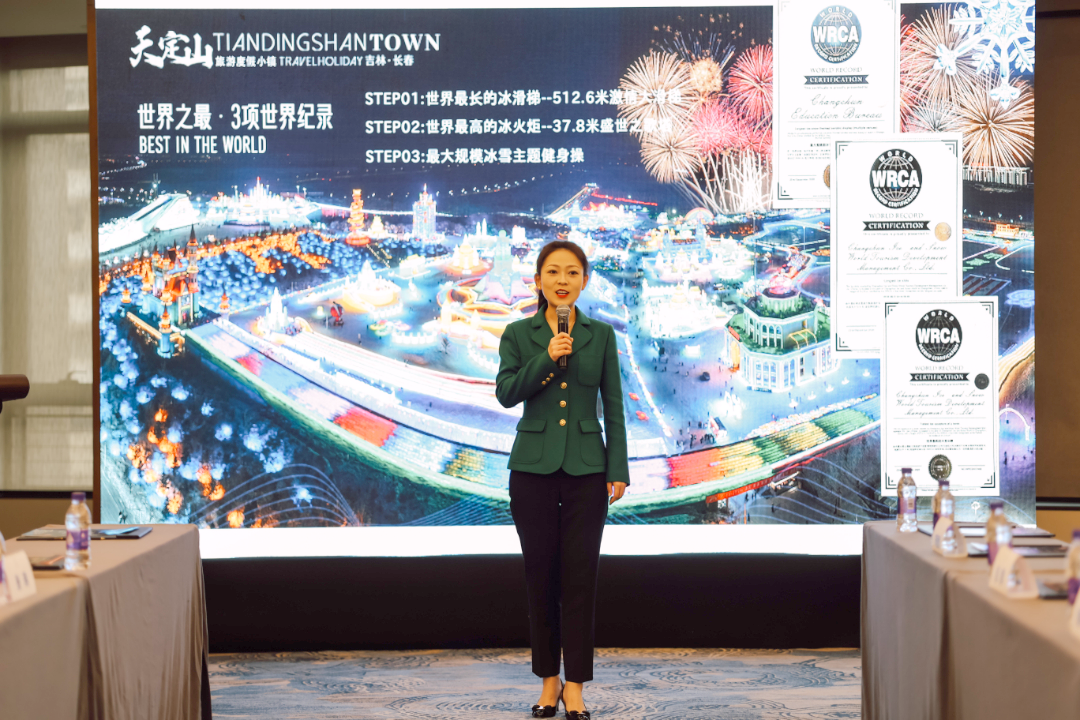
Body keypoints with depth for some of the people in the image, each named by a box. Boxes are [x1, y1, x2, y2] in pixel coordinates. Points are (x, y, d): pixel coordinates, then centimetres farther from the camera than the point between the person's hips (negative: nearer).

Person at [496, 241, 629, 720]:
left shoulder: (601, 335, 5)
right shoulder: (518, 334, 4)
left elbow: (614, 406, 4)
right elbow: (505, 393, -7)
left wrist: (618, 470, -2)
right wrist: (547, 359, -19)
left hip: (585, 468, 0)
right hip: (533, 465, 0)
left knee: (580, 574, -2)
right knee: (540, 573, 5)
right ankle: (548, 681, 16)